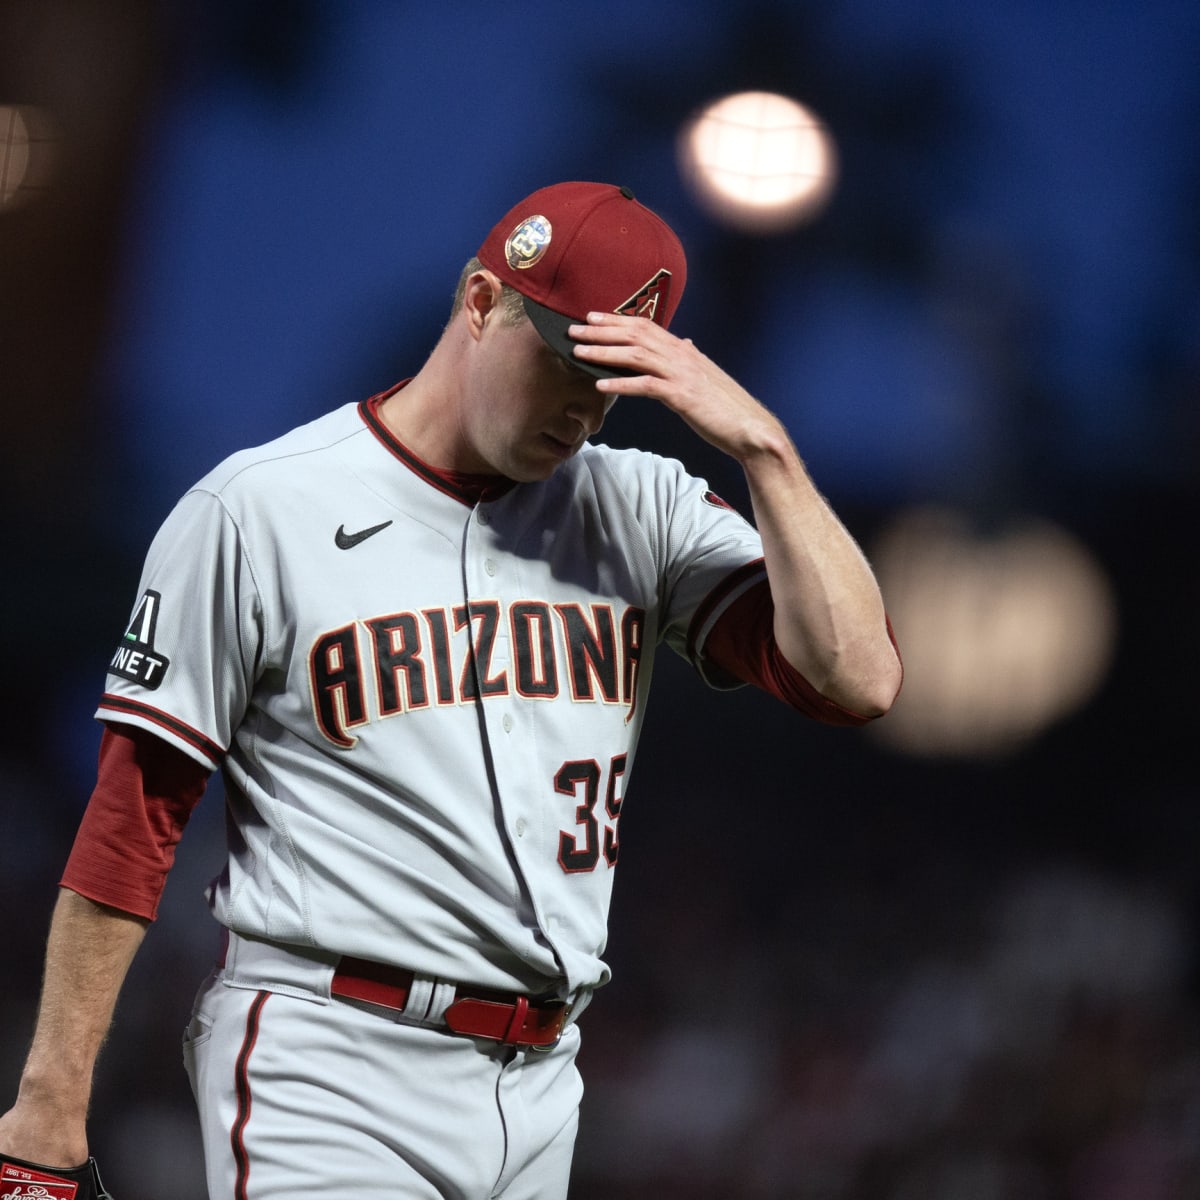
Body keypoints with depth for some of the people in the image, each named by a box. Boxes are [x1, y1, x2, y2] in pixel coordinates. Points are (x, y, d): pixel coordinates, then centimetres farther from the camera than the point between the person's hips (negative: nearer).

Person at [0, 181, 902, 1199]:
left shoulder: (640, 510, 9)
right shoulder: (258, 512, -3)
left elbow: (858, 679, -3)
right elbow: (132, 818, -3)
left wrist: (760, 445, -9)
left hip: (539, 1088, 5)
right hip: (326, 1088, -5)